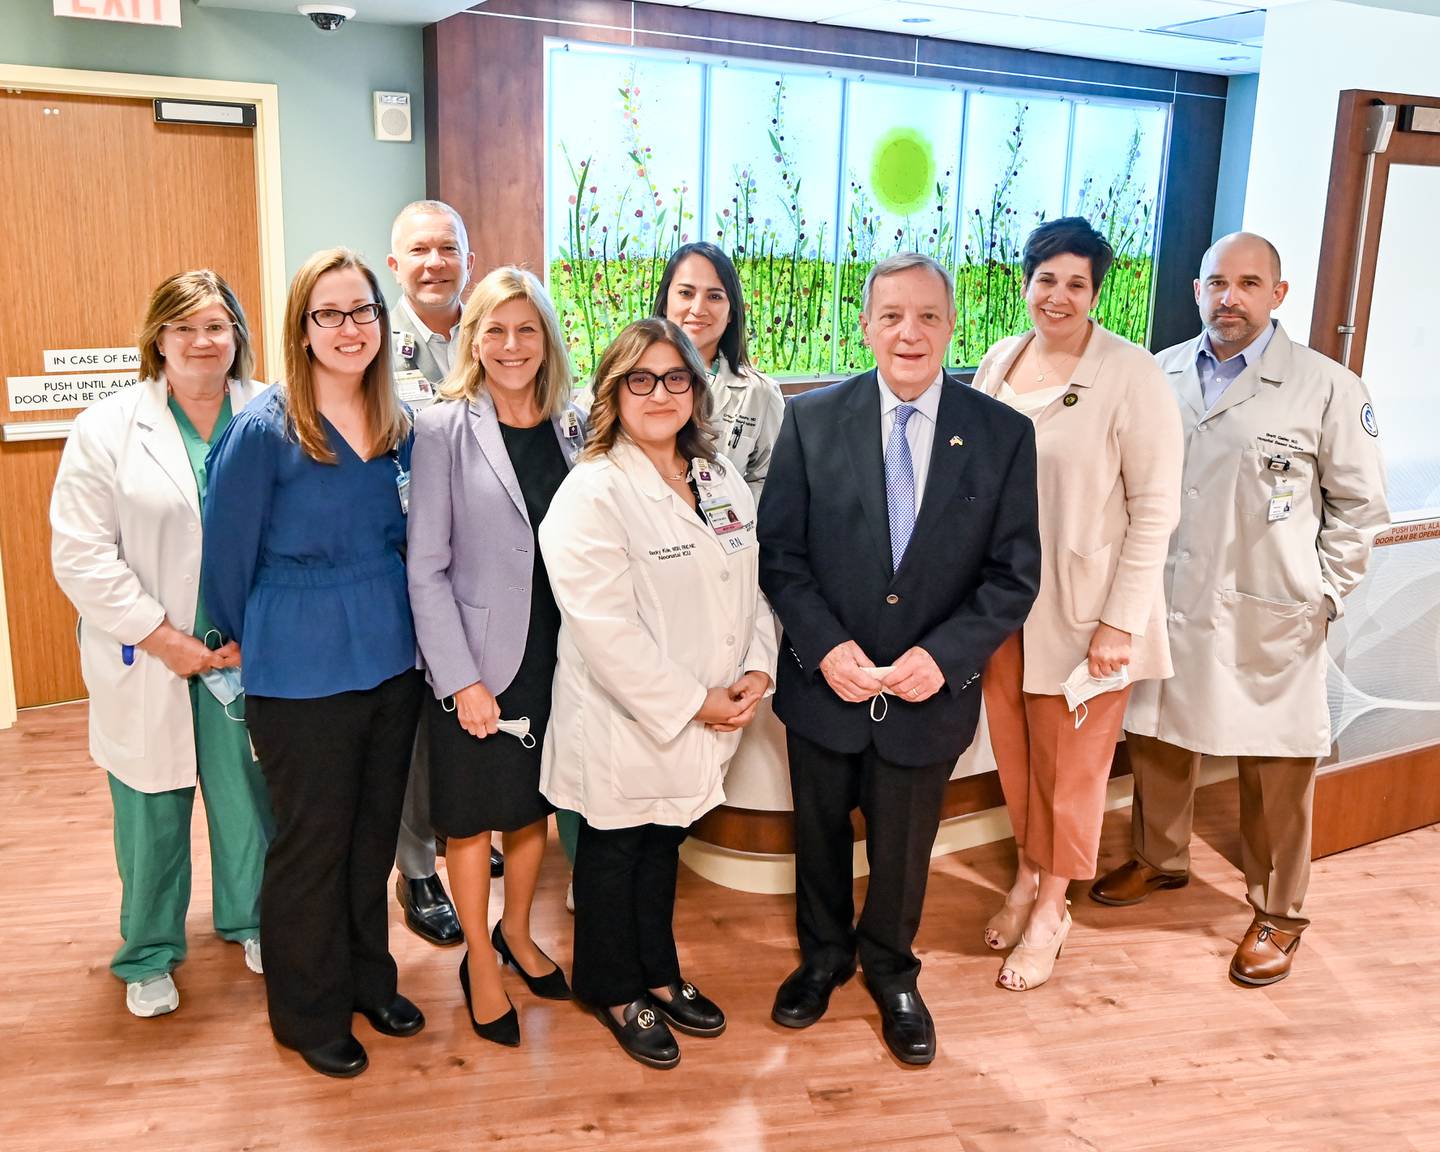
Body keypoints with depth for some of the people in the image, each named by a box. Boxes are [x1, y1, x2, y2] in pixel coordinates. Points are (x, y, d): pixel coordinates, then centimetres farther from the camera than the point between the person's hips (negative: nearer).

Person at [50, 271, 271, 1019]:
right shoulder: (107, 429, -3)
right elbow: (81, 553, -6)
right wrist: (164, 638, -11)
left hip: (248, 653, 1)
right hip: (147, 663, 0)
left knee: (251, 798, 12)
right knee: (152, 813, 10)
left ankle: (248, 919, 37)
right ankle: (149, 955, 30)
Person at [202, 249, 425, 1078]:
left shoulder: (401, 425, 1)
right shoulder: (265, 431, -15)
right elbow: (230, 552, -6)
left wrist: (398, 621, 12)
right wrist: (250, 644, 5)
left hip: (392, 658, 5)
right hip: (302, 675, -5)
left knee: (376, 831, 17)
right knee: (312, 844, 10)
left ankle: (369, 979, 38)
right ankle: (310, 1012, 30)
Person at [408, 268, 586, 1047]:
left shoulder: (572, 428, 2)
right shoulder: (444, 429, -10)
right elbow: (426, 567, -11)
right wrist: (462, 678, -15)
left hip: (554, 653, 4)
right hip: (478, 661, -4)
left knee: (534, 803, 18)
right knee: (473, 816, 11)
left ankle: (516, 932, 42)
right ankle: (479, 963, 31)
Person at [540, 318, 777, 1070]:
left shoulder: (723, 482, 5)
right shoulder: (593, 493, -19)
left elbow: (752, 586, 9)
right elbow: (605, 627, -24)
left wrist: (757, 669, -7)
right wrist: (691, 703, -20)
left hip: (697, 724, 6)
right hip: (622, 724, -6)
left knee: (663, 845, 23)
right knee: (612, 854, 14)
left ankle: (657, 974, 42)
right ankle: (613, 992, 34)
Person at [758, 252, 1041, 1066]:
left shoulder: (1004, 434, -8)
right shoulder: (812, 419, -7)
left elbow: (1015, 574, -7)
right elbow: (780, 552, -6)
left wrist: (943, 655, -20)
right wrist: (826, 646, -18)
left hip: (930, 691, 0)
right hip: (825, 682, 1)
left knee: (904, 849, 19)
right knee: (820, 834, 21)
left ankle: (891, 972, 46)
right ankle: (823, 955, 48)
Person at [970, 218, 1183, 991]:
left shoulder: (1132, 377, -12)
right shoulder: (998, 362, 4)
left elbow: (1155, 507, -12)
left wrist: (1121, 622, -14)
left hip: (1083, 608, -4)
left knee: (1071, 761, 9)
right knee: (1013, 747, 15)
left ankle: (1050, 910, 28)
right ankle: (1027, 876, 37)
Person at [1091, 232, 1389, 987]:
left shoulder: (1326, 387, -6)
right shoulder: (1159, 375, 4)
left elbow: (1359, 503, 0)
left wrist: (1325, 595, -5)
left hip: (1270, 619, -3)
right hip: (1166, 604, 4)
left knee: (1276, 774, 5)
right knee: (1157, 740, 17)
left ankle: (1277, 914, 24)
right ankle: (1159, 860, 41)